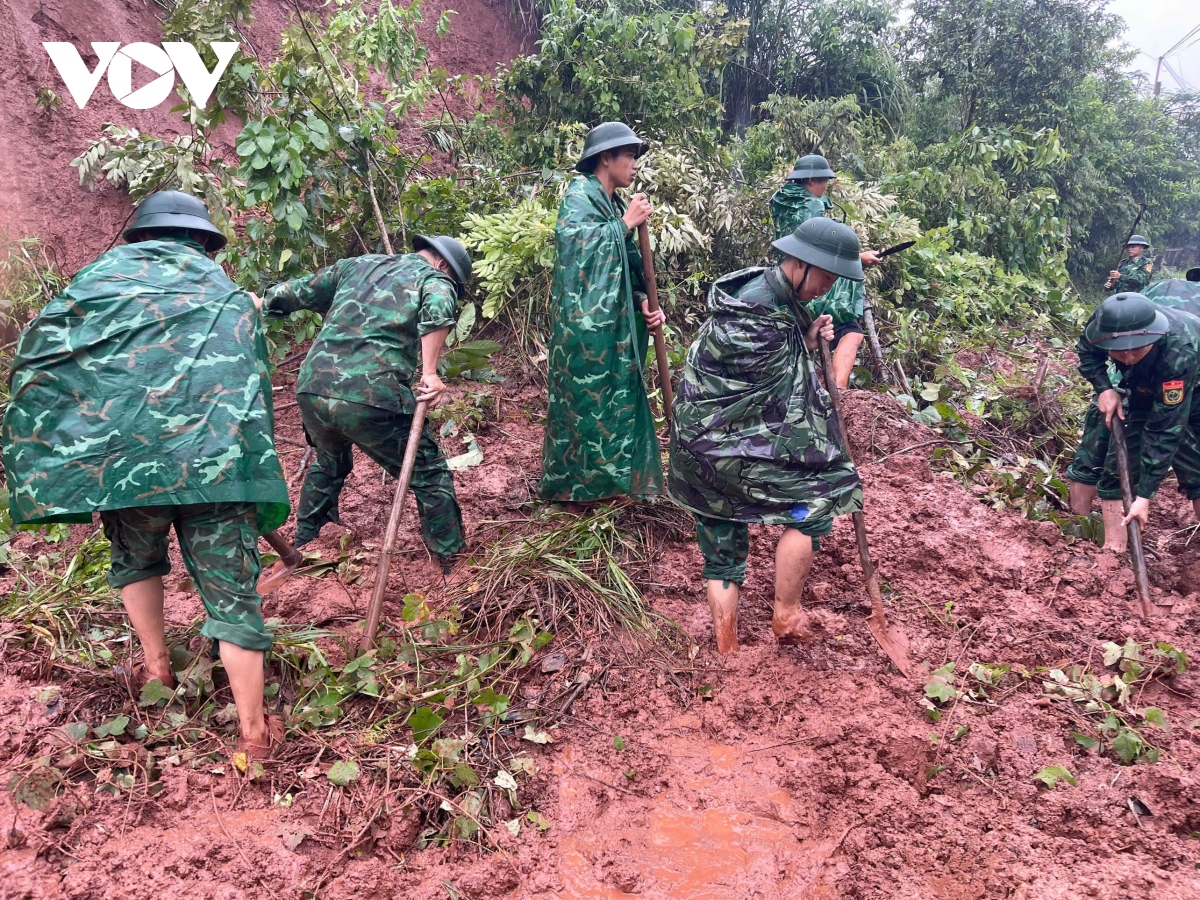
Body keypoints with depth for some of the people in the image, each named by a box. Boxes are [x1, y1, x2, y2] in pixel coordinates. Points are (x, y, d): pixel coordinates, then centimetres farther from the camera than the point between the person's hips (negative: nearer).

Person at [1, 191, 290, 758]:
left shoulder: (108, 272, 15)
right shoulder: (228, 295, 20)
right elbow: (254, 384, 20)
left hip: (119, 452, 0)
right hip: (215, 456, 0)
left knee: (134, 557, 30)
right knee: (230, 589, 5)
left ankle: (156, 667, 32)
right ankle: (253, 730, 8)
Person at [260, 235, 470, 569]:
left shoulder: (358, 264, 25)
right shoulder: (435, 280, 10)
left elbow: (300, 291, 30)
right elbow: (437, 311, -14)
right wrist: (430, 374, -13)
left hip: (311, 391, 6)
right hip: (372, 399, -6)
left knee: (330, 462, 34)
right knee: (429, 474, 13)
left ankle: (304, 542, 48)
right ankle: (451, 556, 17)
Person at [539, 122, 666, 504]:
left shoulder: (614, 204, 18)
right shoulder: (579, 194, -7)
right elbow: (573, 239, -26)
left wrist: (644, 302, 3)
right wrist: (626, 223, -18)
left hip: (613, 322, 9)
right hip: (585, 323, -9)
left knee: (616, 397, 12)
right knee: (584, 397, -4)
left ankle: (608, 477, 23)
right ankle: (574, 484, 7)